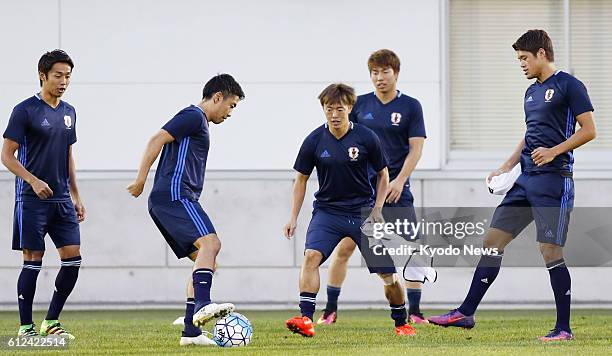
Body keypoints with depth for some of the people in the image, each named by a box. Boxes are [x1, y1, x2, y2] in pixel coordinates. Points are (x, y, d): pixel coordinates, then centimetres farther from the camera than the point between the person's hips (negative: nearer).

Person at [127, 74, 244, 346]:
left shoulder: (197, 121, 28)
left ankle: (191, 331, 1)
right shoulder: (194, 116, -2)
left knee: (205, 260, 7)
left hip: (163, 201, 10)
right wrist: (141, 180, -17)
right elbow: (157, 140, -12)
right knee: (210, 242, -27)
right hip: (175, 194, -10)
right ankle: (202, 306, -46)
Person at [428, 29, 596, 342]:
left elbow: (588, 130, -11)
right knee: (492, 240, 4)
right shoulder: (531, 92, 19)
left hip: (553, 180, -9)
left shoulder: (568, 86, -6)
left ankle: (563, 328, -2)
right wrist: (505, 169, 18)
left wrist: (554, 152, -19)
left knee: (550, 250, -9)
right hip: (526, 180, 9)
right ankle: (466, 313, 7)